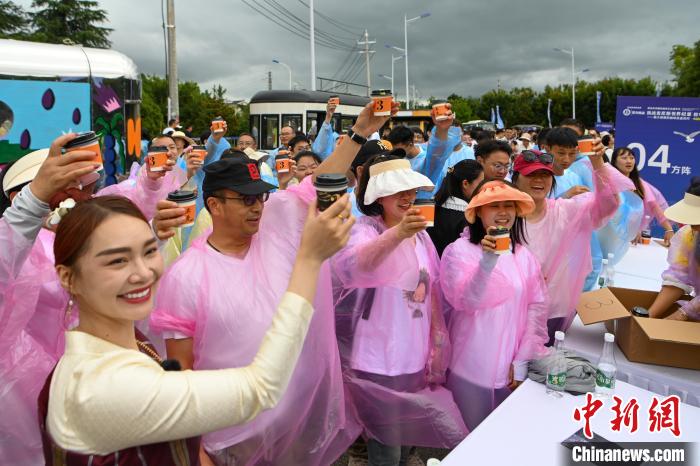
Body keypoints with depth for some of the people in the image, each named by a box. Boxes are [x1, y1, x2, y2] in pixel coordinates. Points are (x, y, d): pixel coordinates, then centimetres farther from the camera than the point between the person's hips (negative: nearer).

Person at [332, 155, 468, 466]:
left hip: (415, 358, 7)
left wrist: (435, 341, 15)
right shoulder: (364, 230, -15)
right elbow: (355, 264, -39)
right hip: (378, 361, -6)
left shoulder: (420, 233, 7)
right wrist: (397, 233, -55)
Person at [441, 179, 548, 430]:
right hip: (470, 367, -4)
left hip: (511, 368, 4)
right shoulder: (458, 251, -10)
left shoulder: (524, 256, 3)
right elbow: (465, 302, -21)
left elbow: (537, 306, 2)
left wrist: (522, 360, -4)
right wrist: (488, 260, -35)